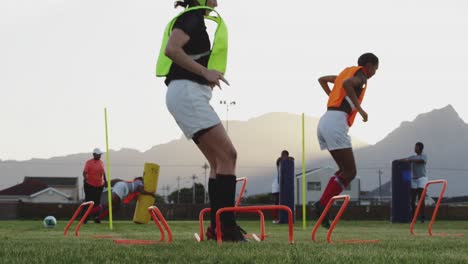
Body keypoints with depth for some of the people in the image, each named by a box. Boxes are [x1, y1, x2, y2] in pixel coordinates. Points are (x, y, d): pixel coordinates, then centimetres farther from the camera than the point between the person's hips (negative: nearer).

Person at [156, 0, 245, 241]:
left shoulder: (196, 20, 22)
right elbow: (171, 49, -22)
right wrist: (205, 72, -22)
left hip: (193, 95, 10)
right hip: (187, 92, -10)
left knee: (219, 161, 8)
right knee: (228, 155, -15)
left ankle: (217, 227, 5)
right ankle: (226, 226, -19)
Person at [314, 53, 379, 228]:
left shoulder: (348, 72, 27)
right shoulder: (361, 75, 0)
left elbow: (322, 80, 39)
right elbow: (346, 84, -22)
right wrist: (359, 108, -18)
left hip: (324, 122, 9)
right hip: (336, 123, -9)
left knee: (345, 170, 14)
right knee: (350, 172, -7)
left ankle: (322, 206, 2)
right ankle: (322, 206, -16)